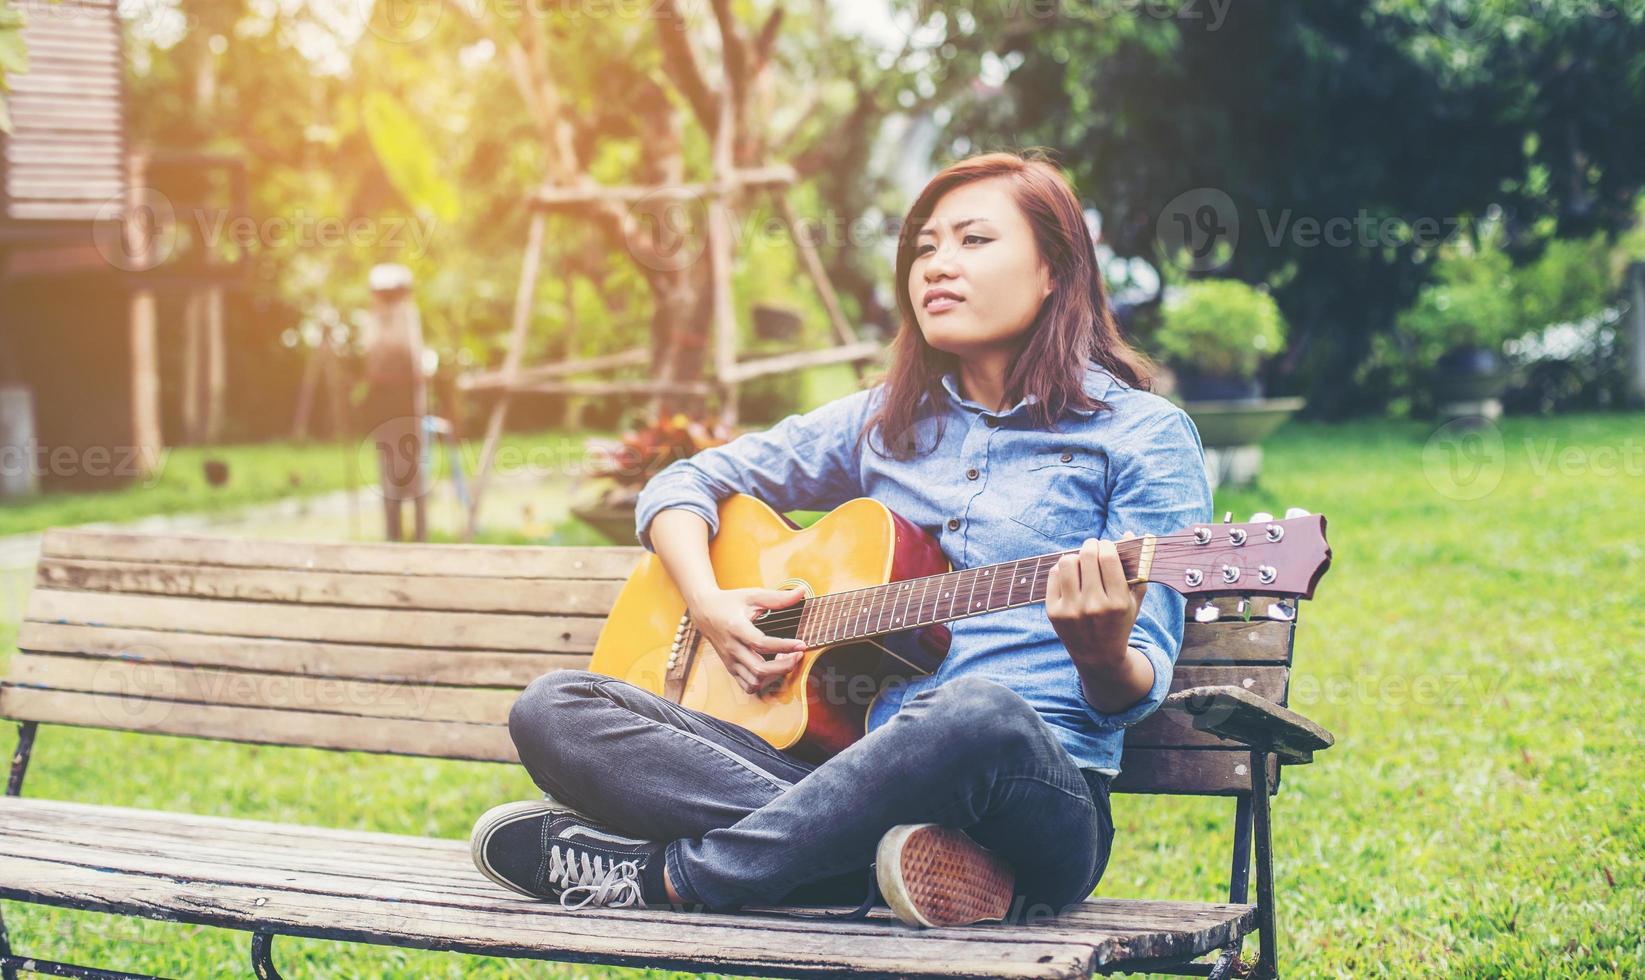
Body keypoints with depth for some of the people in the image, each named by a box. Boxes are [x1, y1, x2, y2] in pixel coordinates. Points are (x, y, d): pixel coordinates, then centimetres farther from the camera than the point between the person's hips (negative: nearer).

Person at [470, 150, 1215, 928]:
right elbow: (686, 483, 25)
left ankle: (662, 875, -25)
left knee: (982, 713, -42)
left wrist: (1103, 656, -29)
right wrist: (708, 606, 3)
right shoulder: (888, 420, 19)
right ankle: (869, 857, -31)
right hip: (865, 775, 5)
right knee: (551, 709, -12)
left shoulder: (1143, 435, 4)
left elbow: (1138, 689, -4)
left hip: (1043, 794, -4)